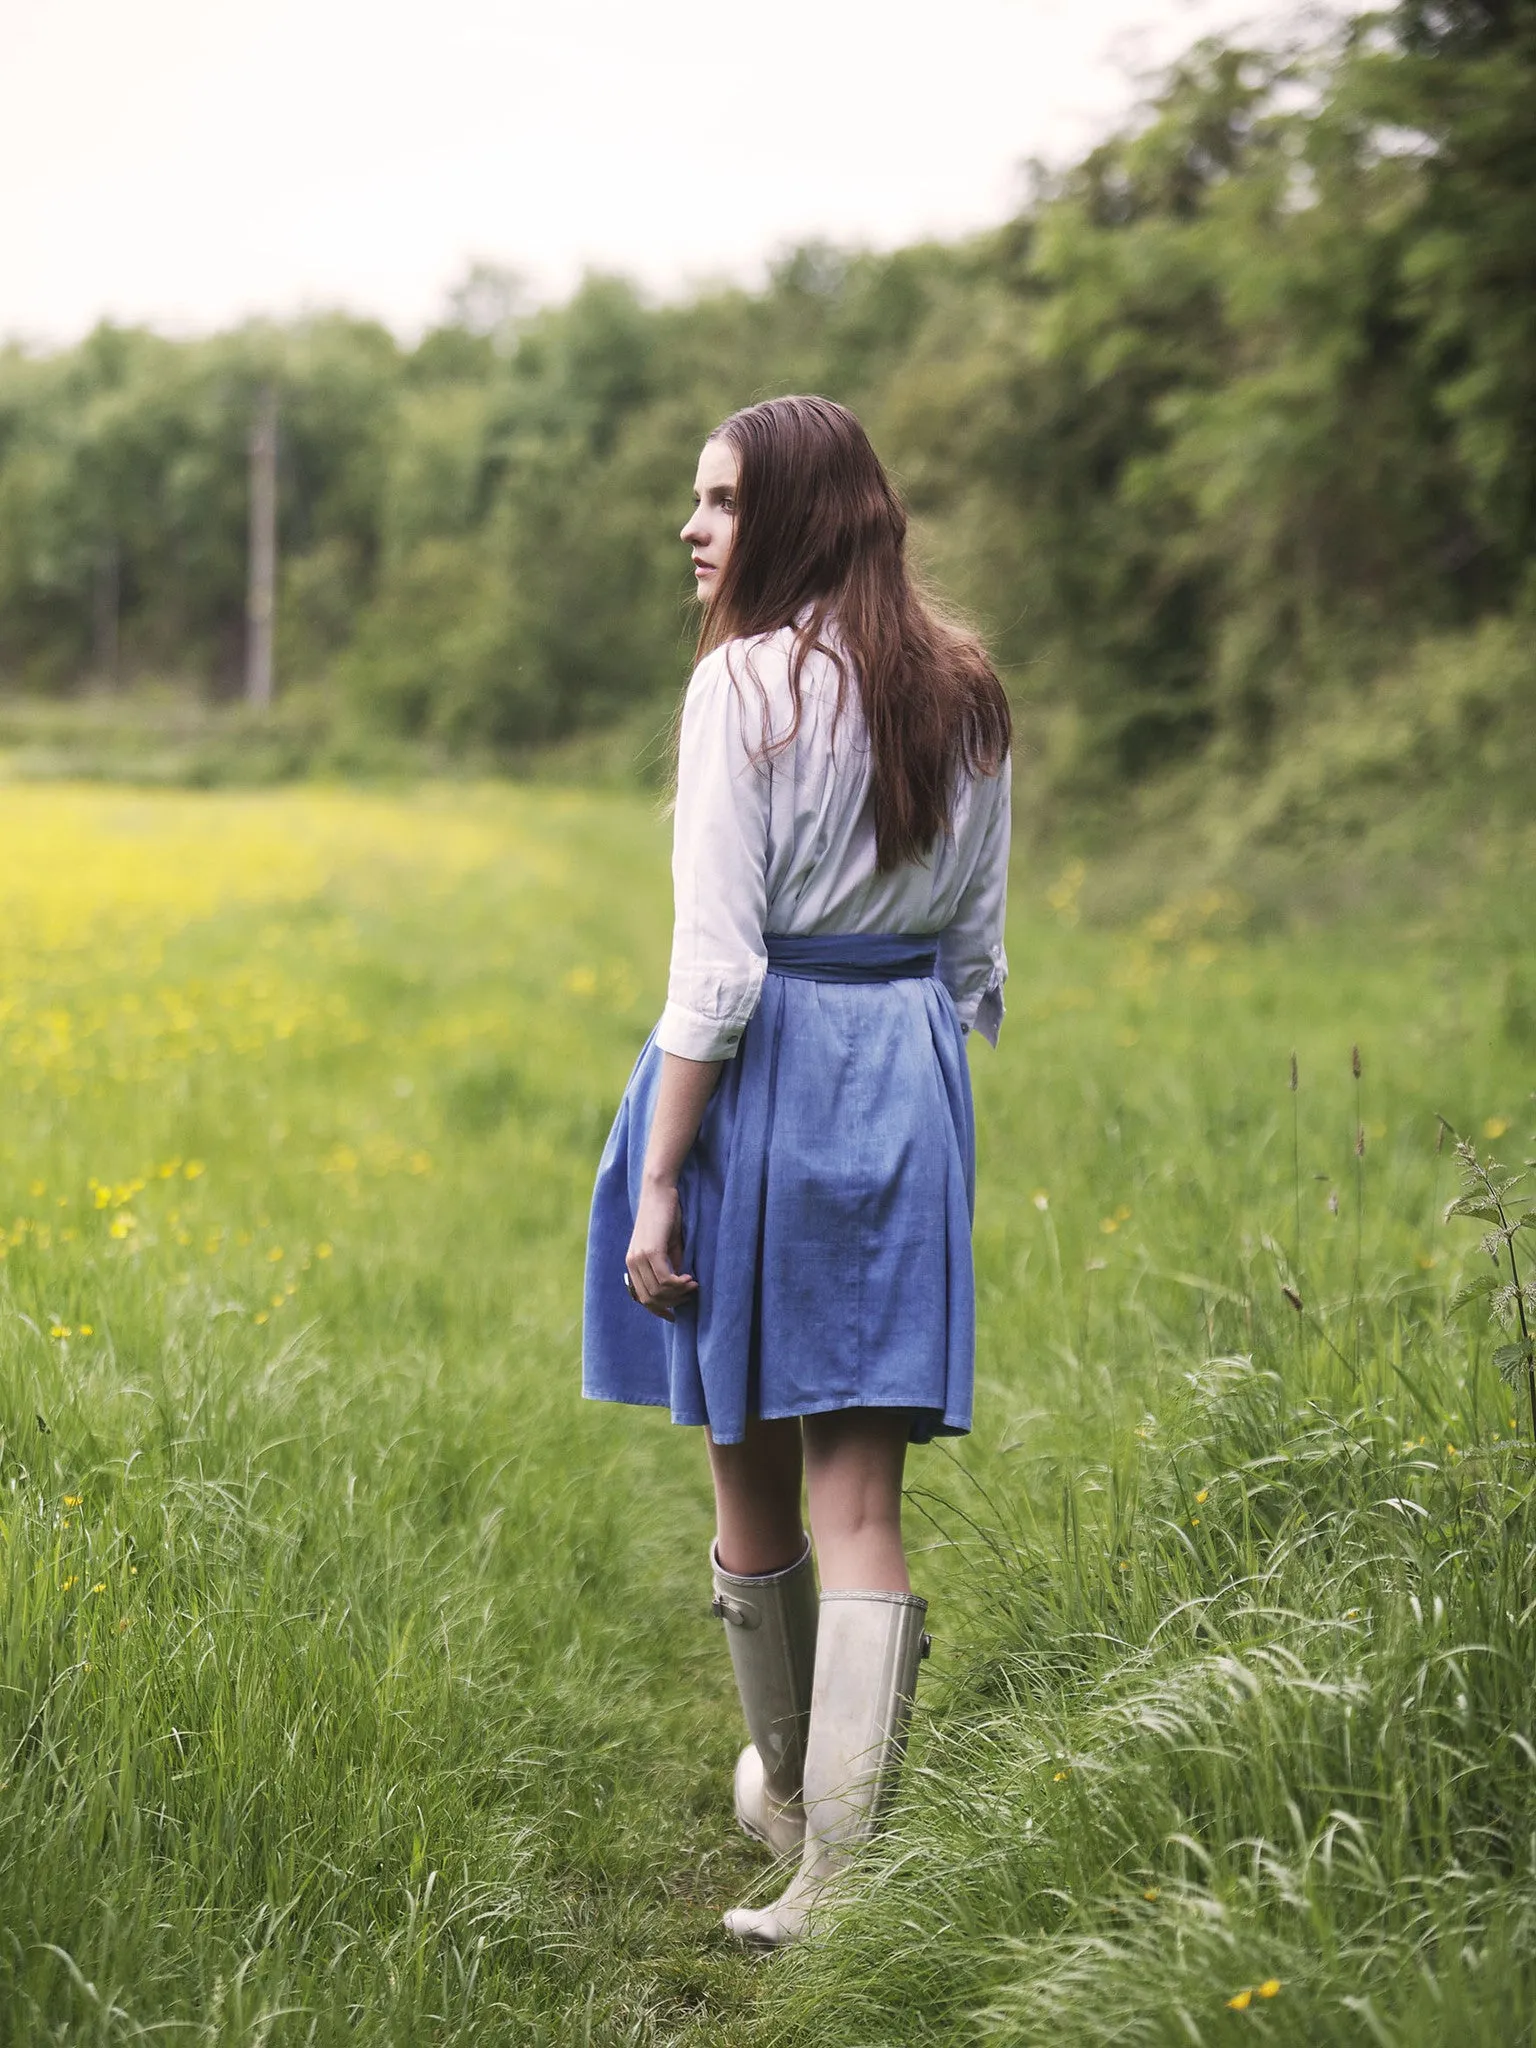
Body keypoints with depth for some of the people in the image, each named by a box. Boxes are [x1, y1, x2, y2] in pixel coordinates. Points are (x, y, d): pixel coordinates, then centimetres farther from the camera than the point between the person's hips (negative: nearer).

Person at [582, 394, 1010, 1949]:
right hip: (912, 1084, 5)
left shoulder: (746, 684, -11)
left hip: (765, 1071, -5)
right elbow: (982, 943, 13)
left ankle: (780, 1789, 34)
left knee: (747, 1466, 15)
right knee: (862, 1497, 3)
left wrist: (657, 1183, -12)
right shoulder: (963, 693, 9)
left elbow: (716, 958, -15)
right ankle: (841, 1869, 0)